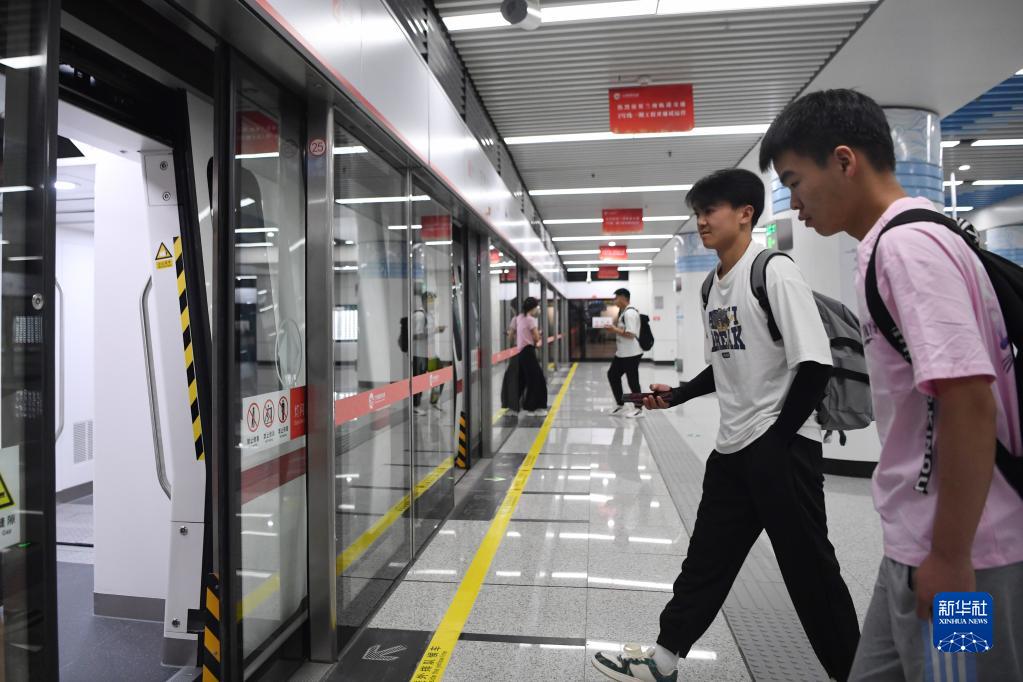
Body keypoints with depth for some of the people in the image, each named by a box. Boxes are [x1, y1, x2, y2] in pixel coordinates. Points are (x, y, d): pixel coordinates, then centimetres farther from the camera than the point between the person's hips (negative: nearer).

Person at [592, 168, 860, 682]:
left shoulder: (775, 272, -13)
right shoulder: (713, 286, 11)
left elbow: (815, 365, -18)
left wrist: (778, 437, -15)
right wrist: (675, 395, 9)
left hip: (782, 447, -8)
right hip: (732, 447, 8)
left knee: (808, 566, 6)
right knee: (706, 558, 15)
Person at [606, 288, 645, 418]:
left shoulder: (630, 313, -18)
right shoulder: (623, 312, 14)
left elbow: (630, 334, -25)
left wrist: (615, 330, -18)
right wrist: (614, 328, 8)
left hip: (631, 354, -11)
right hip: (621, 353, 11)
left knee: (632, 381, 0)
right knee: (612, 375, 13)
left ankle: (638, 408, 14)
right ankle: (621, 406, 22)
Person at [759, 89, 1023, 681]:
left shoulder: (906, 245, -18)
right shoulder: (904, 242, 11)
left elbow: (970, 401, -24)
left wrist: (950, 556, -18)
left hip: (960, 556, -9)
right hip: (921, 546, 9)